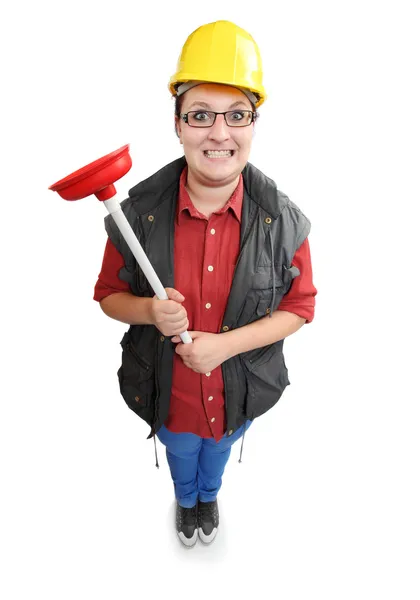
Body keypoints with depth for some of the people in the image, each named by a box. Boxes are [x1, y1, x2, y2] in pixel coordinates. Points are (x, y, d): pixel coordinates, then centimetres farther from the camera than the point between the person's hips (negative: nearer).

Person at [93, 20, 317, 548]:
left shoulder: (282, 221, -21)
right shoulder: (140, 213, -22)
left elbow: (299, 307, -12)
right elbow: (109, 294, -8)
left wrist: (227, 344, -26)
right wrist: (149, 311, -31)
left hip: (240, 392, 1)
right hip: (167, 391, 0)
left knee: (218, 452, 34)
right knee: (180, 455, 32)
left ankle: (209, 496, 72)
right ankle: (186, 500, 70)